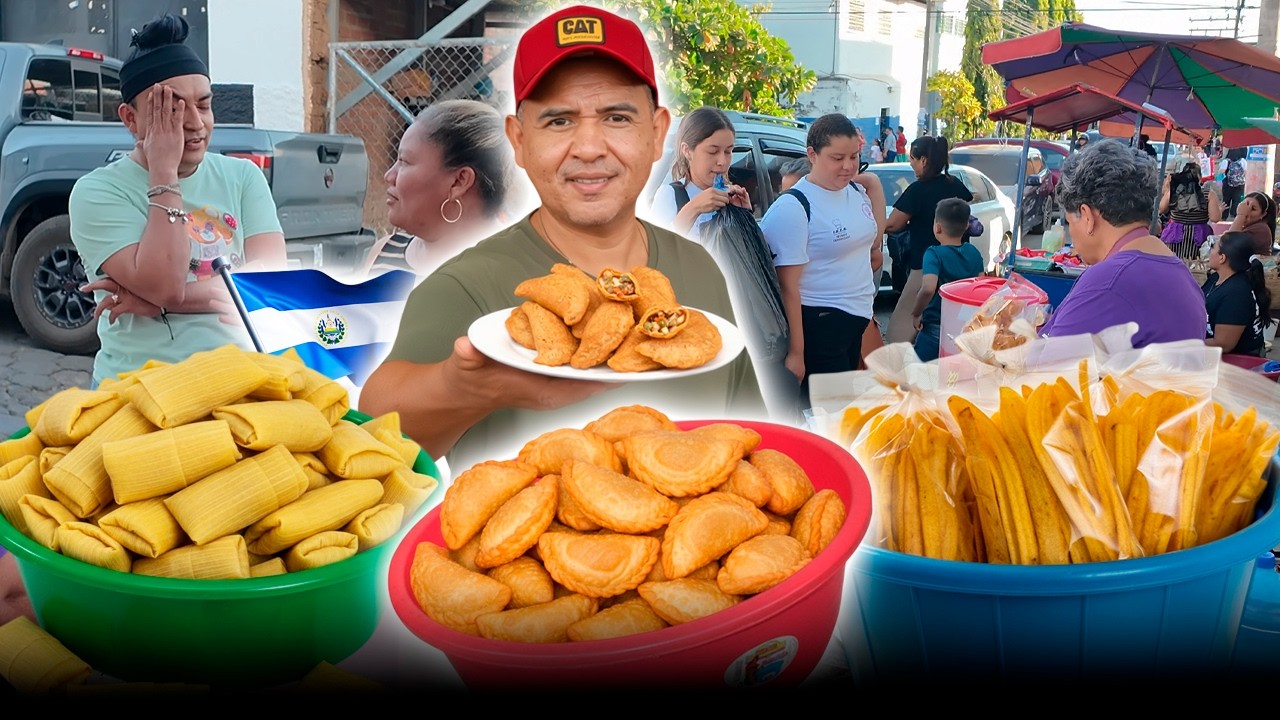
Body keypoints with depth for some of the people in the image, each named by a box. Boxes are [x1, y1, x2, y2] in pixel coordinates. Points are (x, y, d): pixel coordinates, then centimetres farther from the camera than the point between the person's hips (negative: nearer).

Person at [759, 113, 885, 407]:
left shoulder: (857, 190, 6)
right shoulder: (793, 208, -16)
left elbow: (873, 238, 30)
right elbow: (788, 286, -19)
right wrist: (795, 352, -22)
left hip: (858, 318, 8)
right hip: (819, 325, -8)